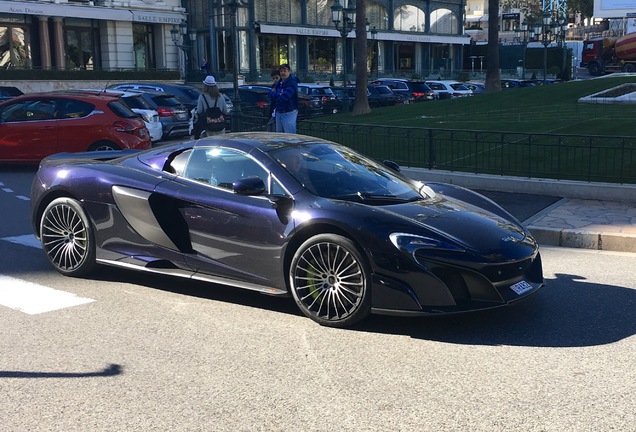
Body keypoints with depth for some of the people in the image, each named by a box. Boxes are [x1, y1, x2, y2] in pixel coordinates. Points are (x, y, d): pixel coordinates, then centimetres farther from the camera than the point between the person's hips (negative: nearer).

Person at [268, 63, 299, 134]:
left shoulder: (292, 83, -11)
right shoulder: (279, 83, 14)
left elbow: (283, 97, -21)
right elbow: (271, 97, 11)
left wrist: (273, 93, -4)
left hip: (289, 114, -8)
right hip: (278, 113, 8)